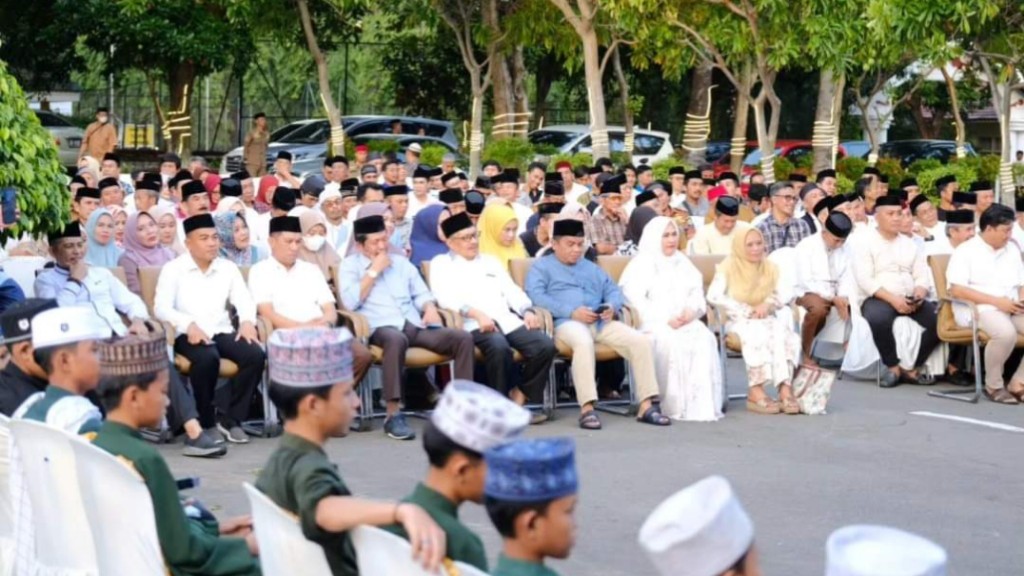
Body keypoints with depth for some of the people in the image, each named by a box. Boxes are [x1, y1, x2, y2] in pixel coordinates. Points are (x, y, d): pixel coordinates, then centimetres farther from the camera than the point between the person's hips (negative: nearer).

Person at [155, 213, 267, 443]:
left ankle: (229, 416, -14)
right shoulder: (173, 269, 2)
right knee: (207, 358, -37)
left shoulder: (228, 267, 16)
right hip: (189, 335, -4)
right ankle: (205, 421, -18)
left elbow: (244, 300, 10)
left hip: (223, 331, 4)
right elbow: (161, 307, -9)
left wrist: (247, 321, -14)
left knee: (255, 355, -25)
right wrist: (189, 325, -26)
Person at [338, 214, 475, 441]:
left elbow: (421, 293, 22)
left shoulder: (401, 262, 25)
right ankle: (393, 415, -41)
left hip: (415, 325, 5)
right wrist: (374, 271, -2)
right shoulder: (350, 265, 10)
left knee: (463, 337, -18)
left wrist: (429, 308, -1)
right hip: (381, 328, -5)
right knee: (396, 339, -43)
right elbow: (350, 302, -6)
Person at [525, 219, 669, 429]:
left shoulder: (591, 268, 34)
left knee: (640, 340, -19)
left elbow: (613, 291, 24)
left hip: (600, 322, 5)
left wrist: (612, 306, -3)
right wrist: (572, 311, -15)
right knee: (583, 342, -41)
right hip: (568, 322, -5)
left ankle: (646, 405, -19)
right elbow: (536, 296, -4)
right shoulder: (541, 267, 15)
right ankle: (587, 408, -44)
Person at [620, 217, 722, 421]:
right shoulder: (642, 264, 7)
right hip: (655, 324, -4)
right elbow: (634, 298, -7)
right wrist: (665, 320, -16)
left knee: (705, 339, -27)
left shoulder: (683, 262, 25)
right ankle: (675, 404, -33)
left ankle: (701, 403, -30)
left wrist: (691, 310, -6)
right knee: (671, 342, -36)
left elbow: (697, 293, 18)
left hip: (685, 321, 4)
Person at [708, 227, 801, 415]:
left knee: (782, 331, -29)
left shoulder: (770, 267, 15)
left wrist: (768, 305, -17)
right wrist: (746, 311, -18)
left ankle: (785, 388, -39)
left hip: (766, 318, 4)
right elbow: (714, 295, -13)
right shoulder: (729, 267, 2)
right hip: (738, 321, -4)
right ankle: (756, 391, -40)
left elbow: (786, 293, 4)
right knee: (757, 332, -36)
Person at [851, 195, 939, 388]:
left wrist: (919, 294, -12)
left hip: (909, 300, 5)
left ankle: (910, 368, -11)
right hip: (879, 299, -5)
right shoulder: (865, 241, 2)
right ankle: (893, 367, -18)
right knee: (879, 318, -39)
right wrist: (892, 298, -22)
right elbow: (864, 280, -11)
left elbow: (922, 276, 11)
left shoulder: (910, 244, 19)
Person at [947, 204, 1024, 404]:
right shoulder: (965, 251, -2)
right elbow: (956, 290, -13)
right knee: (1005, 332, -37)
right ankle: (993, 386, -16)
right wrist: (997, 301, -18)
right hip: (977, 308, -6)